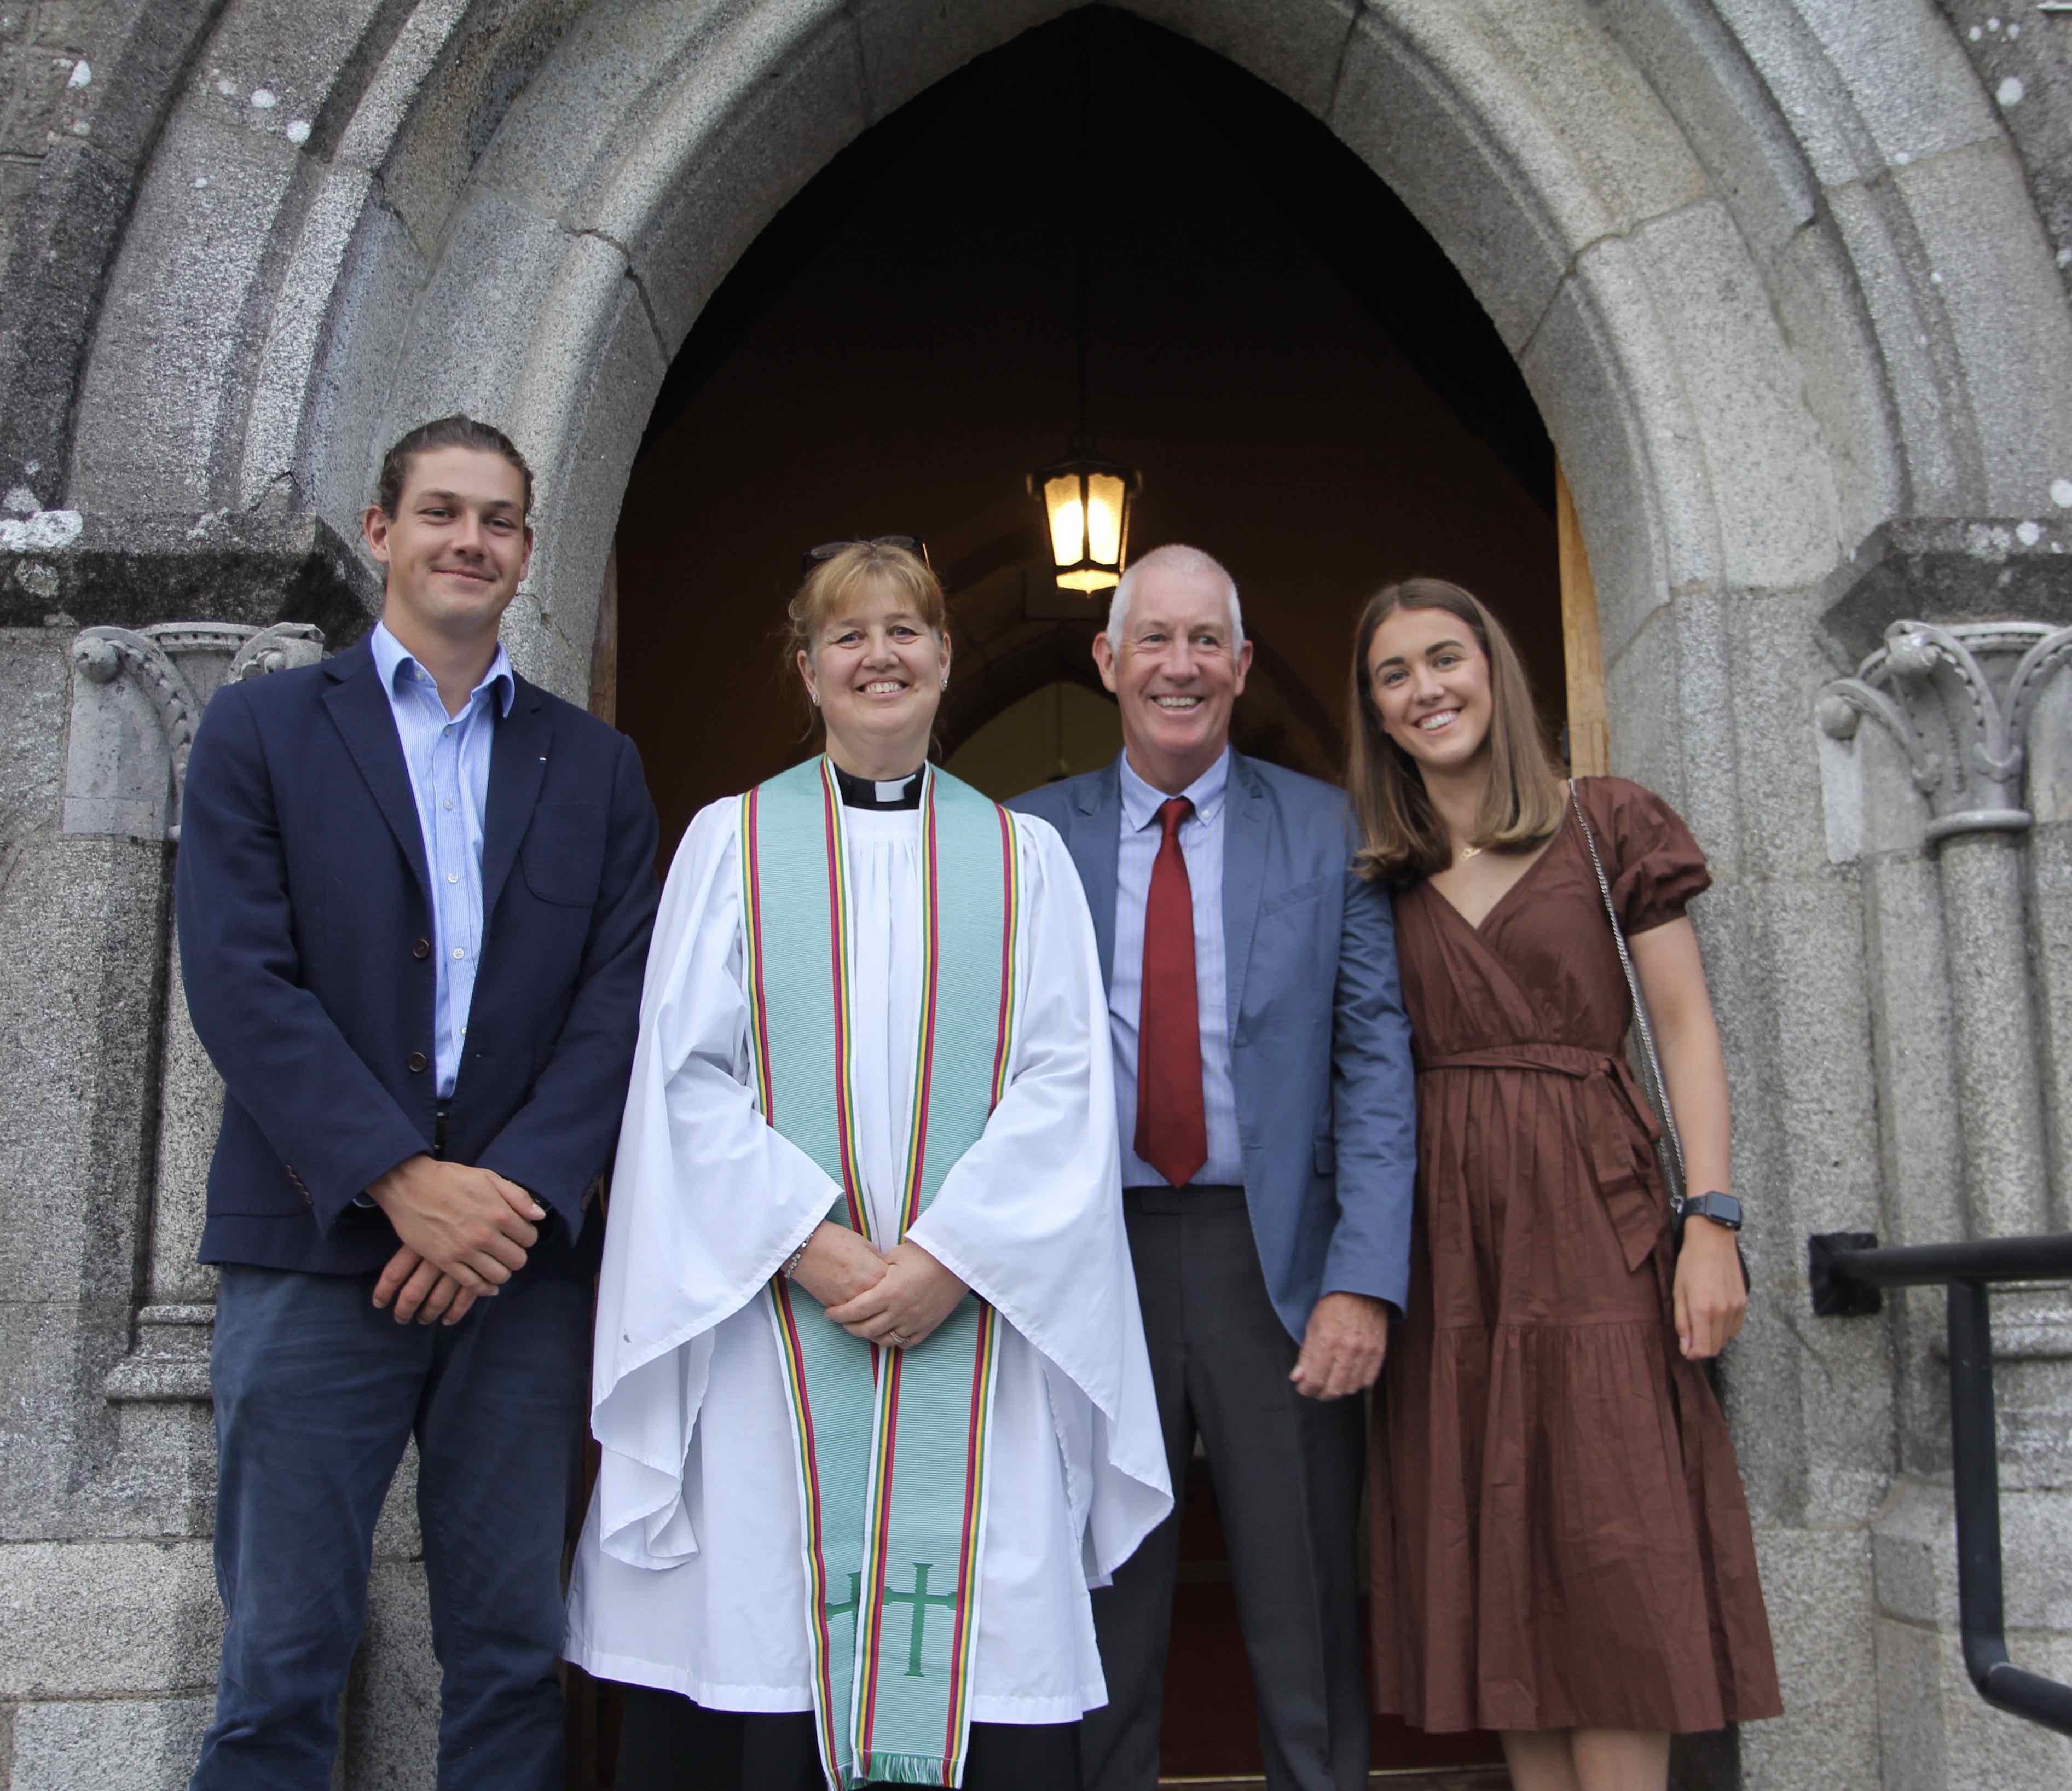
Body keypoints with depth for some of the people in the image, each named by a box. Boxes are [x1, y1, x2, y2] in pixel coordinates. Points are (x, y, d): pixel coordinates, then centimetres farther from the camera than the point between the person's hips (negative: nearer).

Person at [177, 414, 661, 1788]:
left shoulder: (596, 764, 13)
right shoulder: (262, 730, 7)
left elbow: (620, 1001, 3)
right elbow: (238, 981, -4)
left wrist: (517, 1192, -11)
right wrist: (402, 1181, -13)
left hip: (523, 1259, 2)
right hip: (316, 1250, -2)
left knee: (514, 1661, 8)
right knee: (283, 1663, 2)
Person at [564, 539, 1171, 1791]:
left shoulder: (1023, 855, 11)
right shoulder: (732, 840, 9)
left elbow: (1065, 1081, 3)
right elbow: (688, 1074, 2)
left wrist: (949, 1255, -10)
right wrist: (811, 1240, -10)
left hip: (975, 1313, 1)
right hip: (773, 1313, 0)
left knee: (993, 1665, -2)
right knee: (768, 1648, 0)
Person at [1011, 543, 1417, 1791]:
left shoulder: (1327, 831, 4)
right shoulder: (1033, 838, 6)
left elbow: (1379, 1056, -2)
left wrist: (1366, 1278, -12)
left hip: (1279, 1264, 0)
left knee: (1309, 1631, 9)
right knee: (1100, 1633, 13)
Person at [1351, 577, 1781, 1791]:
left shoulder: (1606, 825, 3)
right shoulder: (1382, 874, 10)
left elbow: (1686, 1029, 0)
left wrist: (1712, 1218, -10)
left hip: (1591, 1213, -3)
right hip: (1449, 1231, 3)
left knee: (1615, 1560, -4)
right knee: (1499, 1568, 7)